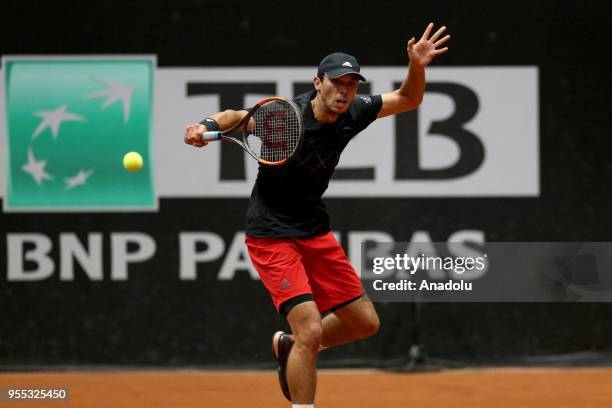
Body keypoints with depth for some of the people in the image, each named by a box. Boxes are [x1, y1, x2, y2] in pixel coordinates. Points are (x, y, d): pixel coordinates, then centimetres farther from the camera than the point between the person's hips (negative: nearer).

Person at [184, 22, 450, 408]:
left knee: (365, 323, 11)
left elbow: (407, 100, 7)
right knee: (311, 332, -20)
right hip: (272, 236, -7)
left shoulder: (354, 113, -5)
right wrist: (207, 126, -32)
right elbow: (237, 115, -12)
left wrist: (417, 67, -12)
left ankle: (289, 346, 34)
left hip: (316, 231, 7)